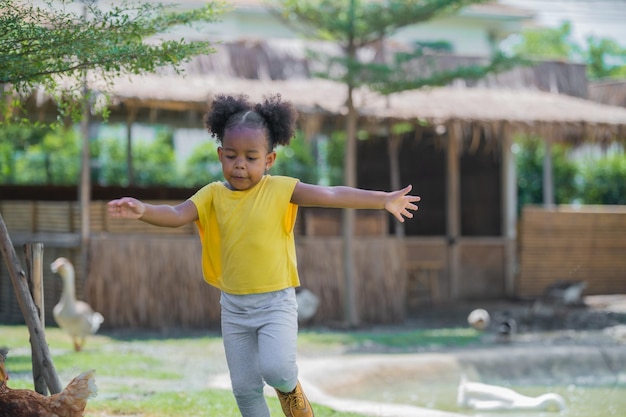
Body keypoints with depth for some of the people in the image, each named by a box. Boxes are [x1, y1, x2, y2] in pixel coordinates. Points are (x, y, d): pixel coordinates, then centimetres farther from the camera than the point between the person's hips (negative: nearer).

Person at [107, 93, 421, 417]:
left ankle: (291, 390, 12)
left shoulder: (280, 189, -9)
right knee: (245, 388, 6)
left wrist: (383, 200, -23)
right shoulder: (214, 195, -1)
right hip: (234, 306, 3)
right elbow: (177, 215, -13)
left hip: (275, 302, -3)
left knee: (276, 369, -23)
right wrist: (143, 211, -34)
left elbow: (331, 195, -16)